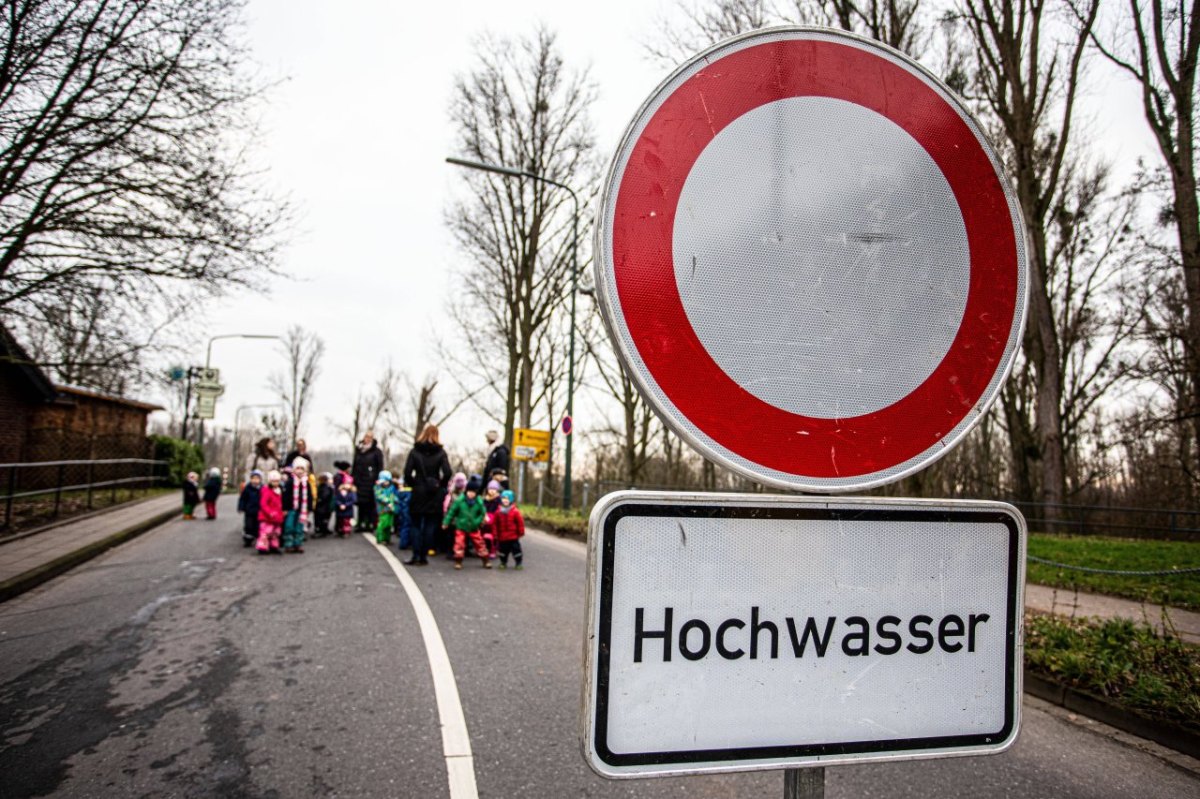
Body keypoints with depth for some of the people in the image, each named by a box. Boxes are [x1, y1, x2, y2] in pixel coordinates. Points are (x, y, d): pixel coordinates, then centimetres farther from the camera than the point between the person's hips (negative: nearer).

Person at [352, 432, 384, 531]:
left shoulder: (377, 451, -1)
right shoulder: (358, 450, 14)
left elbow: (380, 467, -4)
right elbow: (354, 466, 17)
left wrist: (378, 480, -12)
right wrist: (352, 478, 10)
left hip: (371, 481, -4)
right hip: (359, 481, 4)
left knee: (371, 503, -4)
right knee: (361, 503, 4)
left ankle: (371, 524, 1)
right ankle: (361, 524, 10)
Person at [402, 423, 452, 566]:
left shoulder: (415, 451, -2)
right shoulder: (440, 452, -3)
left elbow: (408, 472, -8)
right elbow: (447, 472, -11)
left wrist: (413, 484, 7)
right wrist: (441, 485, 4)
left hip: (418, 492, 0)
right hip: (434, 494, 0)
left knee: (416, 525, 8)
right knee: (429, 526, 8)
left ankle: (416, 556, 2)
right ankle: (424, 556, 8)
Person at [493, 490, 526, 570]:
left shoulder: (515, 511, -9)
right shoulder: (498, 511, 1)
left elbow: (520, 522, -5)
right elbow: (495, 523, 7)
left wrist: (521, 532, -2)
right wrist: (496, 534, 8)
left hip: (513, 536, -3)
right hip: (502, 536, 3)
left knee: (516, 549, 2)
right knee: (503, 549, 12)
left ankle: (518, 563, 13)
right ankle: (503, 562, 28)